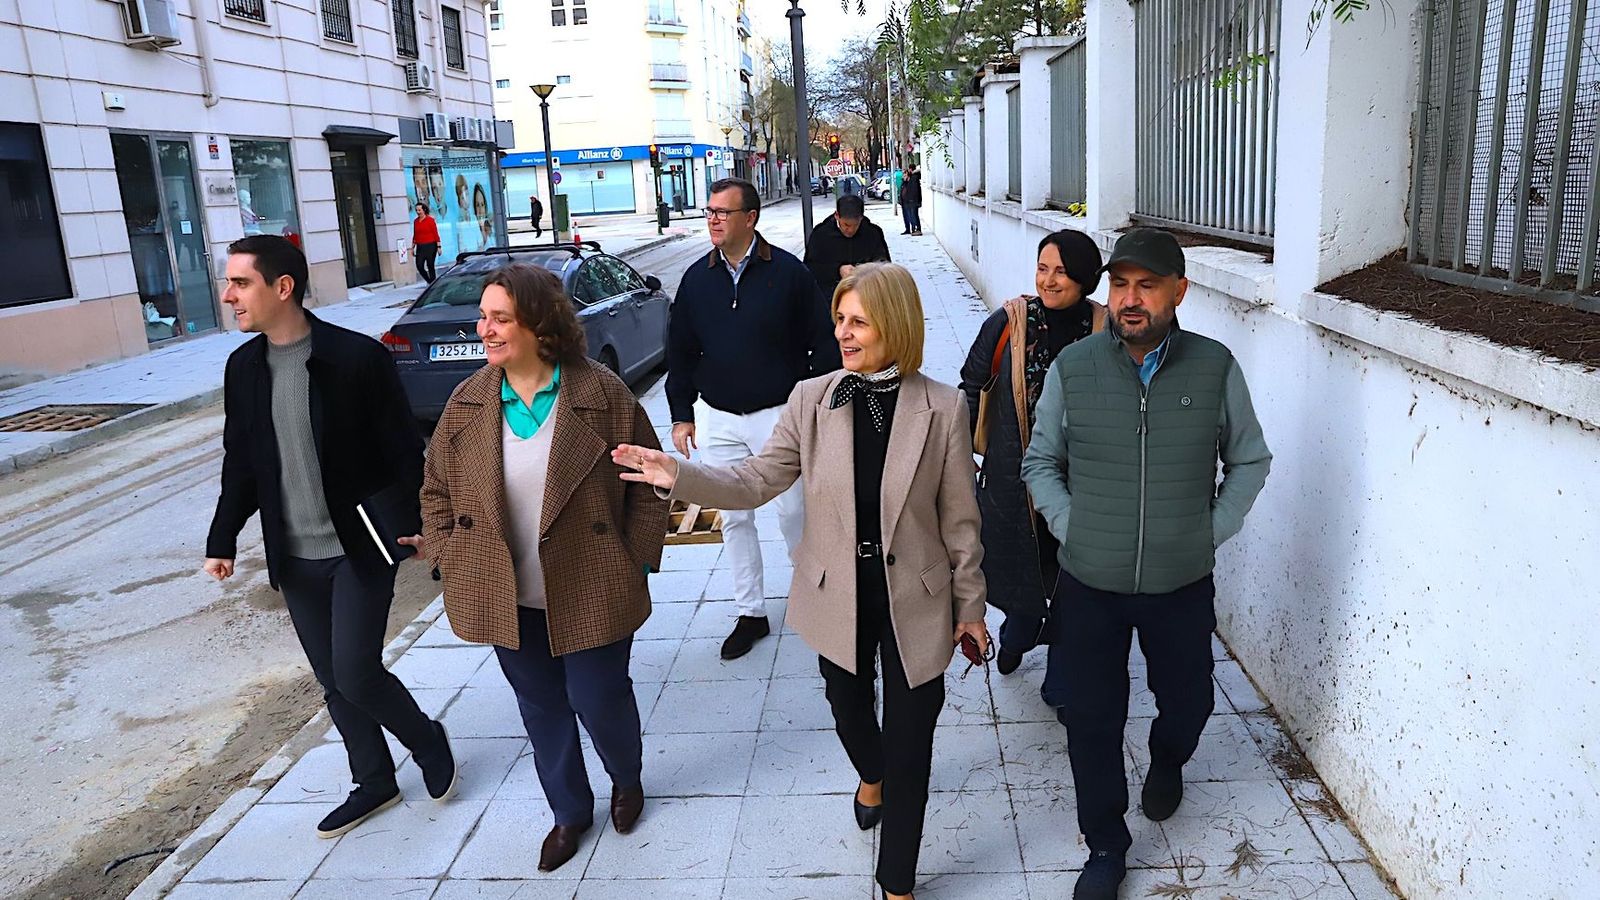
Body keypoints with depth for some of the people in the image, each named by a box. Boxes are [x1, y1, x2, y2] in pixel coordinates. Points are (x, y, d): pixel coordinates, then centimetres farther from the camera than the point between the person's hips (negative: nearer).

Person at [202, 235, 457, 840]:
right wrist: (223, 540, 7)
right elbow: (240, 466, 11)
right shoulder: (243, 368, 4)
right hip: (294, 557, 6)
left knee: (355, 674, -8)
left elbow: (404, 451, -9)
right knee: (333, 681, 13)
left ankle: (427, 742, 21)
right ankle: (374, 782, 32)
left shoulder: (359, 357, -13)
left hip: (361, 548, -5)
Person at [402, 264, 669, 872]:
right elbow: (438, 490, 10)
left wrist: (636, 561, -7)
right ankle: (570, 811, 40)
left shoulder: (601, 394, -13)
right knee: (541, 708, 17)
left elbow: (647, 485, -6)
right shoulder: (467, 403, -1)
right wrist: (449, 560, 3)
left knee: (600, 702, 8)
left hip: (590, 594, -3)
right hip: (508, 600, 4)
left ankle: (628, 781, 42)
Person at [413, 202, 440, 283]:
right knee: (419, 266, -4)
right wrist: (412, 247, 14)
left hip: (430, 246, -5)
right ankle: (430, 282, 15)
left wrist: (438, 246, -13)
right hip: (420, 247, 5)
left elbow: (436, 234, -7)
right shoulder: (415, 221, 10)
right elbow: (414, 235, 16)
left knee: (430, 266, -2)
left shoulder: (430, 220, -5)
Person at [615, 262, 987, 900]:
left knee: (909, 749, 8)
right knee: (850, 715, 25)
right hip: (839, 598, 2)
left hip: (913, 601, -2)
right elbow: (756, 482, -7)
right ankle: (871, 775, 63)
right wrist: (678, 476, -23)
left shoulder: (942, 408, -12)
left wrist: (970, 606, 0)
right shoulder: (812, 400, -7)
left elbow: (959, 518, -6)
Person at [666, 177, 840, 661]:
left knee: (793, 511, 4)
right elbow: (680, 352, 10)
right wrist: (682, 414, 7)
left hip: (778, 413, -3)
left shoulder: (788, 272, -7)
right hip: (717, 418, 4)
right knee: (733, 517, 9)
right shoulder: (697, 278, 3)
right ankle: (750, 614, 22)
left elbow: (823, 343, -4)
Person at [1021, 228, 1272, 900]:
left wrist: (1211, 533, -2)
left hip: (1182, 585, 1)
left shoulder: (1216, 368, -7)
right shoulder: (1073, 367, -7)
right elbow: (1040, 461, 5)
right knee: (1091, 719, 8)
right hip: (1089, 584, 0)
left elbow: (1250, 461, 6)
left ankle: (1167, 763, 57)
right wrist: (1071, 529, -5)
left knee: (1187, 703, 19)